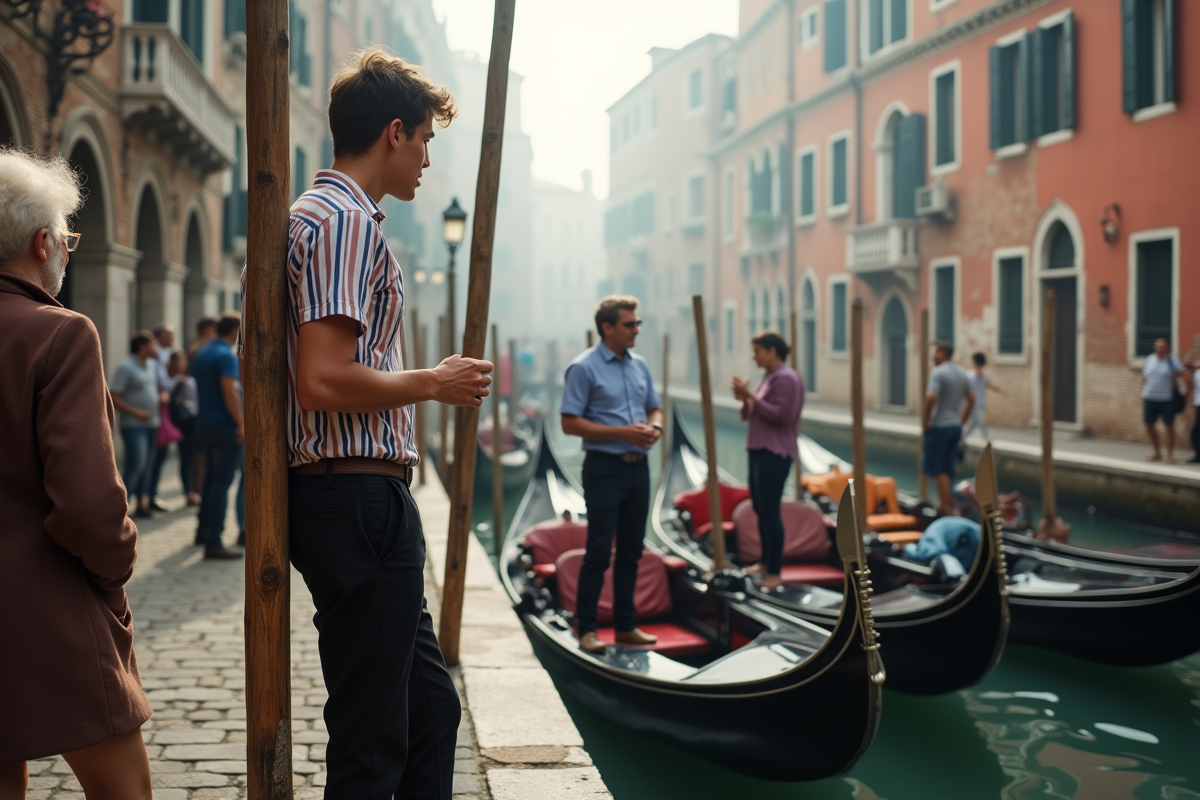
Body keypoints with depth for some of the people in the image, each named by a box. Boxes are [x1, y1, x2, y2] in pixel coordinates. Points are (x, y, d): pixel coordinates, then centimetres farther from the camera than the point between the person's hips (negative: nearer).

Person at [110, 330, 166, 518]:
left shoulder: (153, 365, 13)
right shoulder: (126, 367, -10)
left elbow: (161, 387, 27)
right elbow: (113, 397, -13)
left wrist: (163, 396, 4)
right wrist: (135, 412, -19)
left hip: (152, 423, 7)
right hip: (134, 425, -7)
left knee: (147, 467, 9)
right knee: (136, 465, -15)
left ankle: (141, 504, 16)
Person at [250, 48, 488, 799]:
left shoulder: (314, 216, 19)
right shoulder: (348, 222, -14)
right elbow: (325, 381, -25)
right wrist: (435, 382, -11)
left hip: (354, 503, 11)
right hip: (360, 501, -11)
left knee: (431, 707, 18)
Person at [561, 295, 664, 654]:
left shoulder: (639, 365, 11)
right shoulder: (584, 367, -9)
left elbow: (654, 408, 20)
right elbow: (570, 423, -12)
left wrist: (654, 427, -4)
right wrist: (622, 432, -17)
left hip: (638, 467, 7)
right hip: (605, 467, -7)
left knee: (631, 551, 11)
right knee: (599, 552, -4)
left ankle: (626, 625, 19)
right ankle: (586, 629, 5)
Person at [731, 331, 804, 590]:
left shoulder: (785, 379, -13)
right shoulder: (770, 377, 16)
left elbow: (780, 415, -22)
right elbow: (752, 415, 19)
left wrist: (752, 396, -21)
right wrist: (745, 400, 0)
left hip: (774, 454, -10)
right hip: (759, 451, 10)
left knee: (770, 511, -9)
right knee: (760, 509, 15)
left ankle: (775, 573, -6)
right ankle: (766, 562, 27)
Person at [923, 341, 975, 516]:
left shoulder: (938, 373, -15)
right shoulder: (962, 374, 11)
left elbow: (931, 398, -25)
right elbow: (971, 399, 14)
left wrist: (924, 423, -16)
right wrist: (961, 421, 17)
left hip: (938, 427, -8)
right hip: (955, 427, 8)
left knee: (936, 469, -2)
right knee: (948, 469, 14)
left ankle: (947, 509, -5)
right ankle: (946, 504, 18)